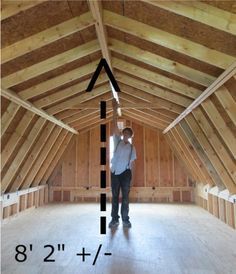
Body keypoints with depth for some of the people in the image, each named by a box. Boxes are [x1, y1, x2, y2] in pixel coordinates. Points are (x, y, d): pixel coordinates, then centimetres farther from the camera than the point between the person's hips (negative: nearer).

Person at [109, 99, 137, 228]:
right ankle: (114, 219, 14)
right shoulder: (117, 141, 5)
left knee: (125, 197, 4)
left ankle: (125, 220, 14)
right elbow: (114, 125, -5)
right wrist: (115, 109, -12)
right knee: (115, 196, 6)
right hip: (114, 172, 0)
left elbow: (132, 163, 9)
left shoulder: (132, 147, 8)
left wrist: (131, 176, 2)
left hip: (125, 173, 0)